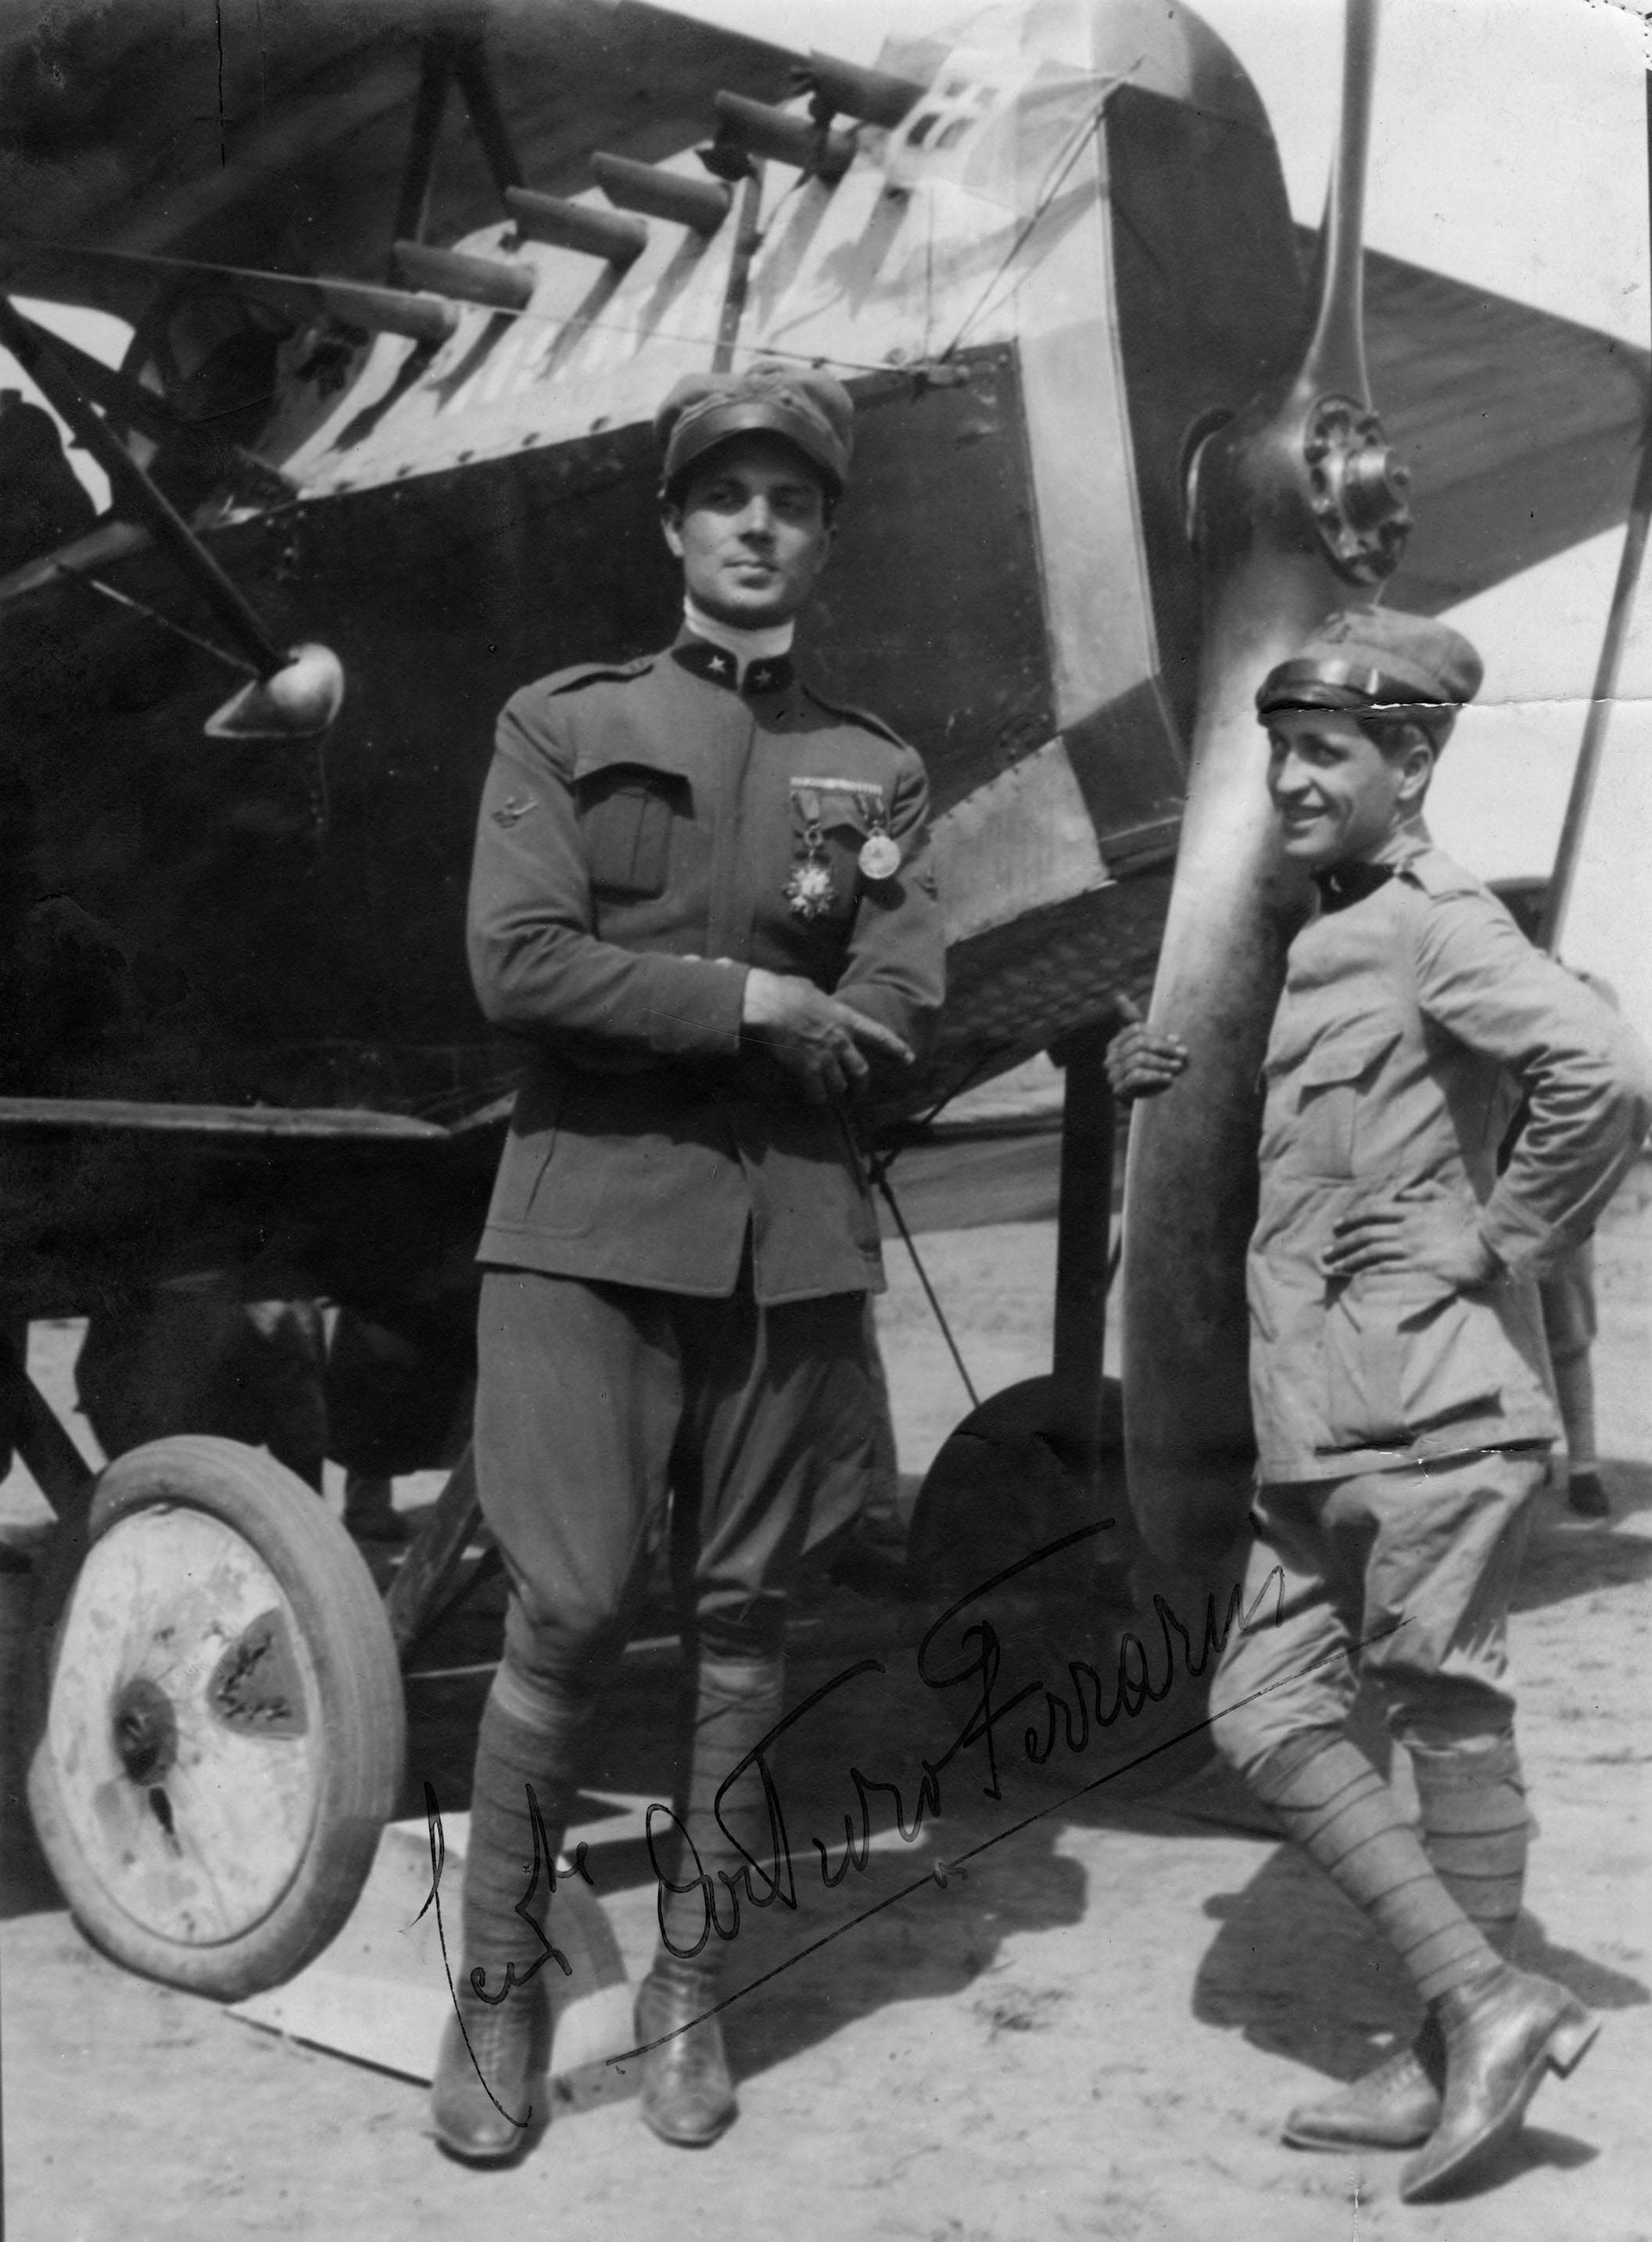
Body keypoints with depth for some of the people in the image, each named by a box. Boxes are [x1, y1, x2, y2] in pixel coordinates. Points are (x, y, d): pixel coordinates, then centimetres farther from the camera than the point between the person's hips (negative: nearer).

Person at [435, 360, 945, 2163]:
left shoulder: (877, 772, 12)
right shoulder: (561, 725, 7)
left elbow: (892, 1022, 0)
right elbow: (517, 964, -7)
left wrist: (646, 1009, -6)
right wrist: (748, 1002, -8)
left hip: (794, 1235, 3)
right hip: (589, 1222, -2)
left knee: (742, 1619, 8)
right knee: (568, 1612, -5)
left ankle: (689, 1985, 21)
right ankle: (499, 1989, 12)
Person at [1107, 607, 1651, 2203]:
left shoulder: (1436, 925, -10)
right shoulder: (1319, 940, 17)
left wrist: (1509, 1241, -14)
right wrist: (1168, 1078, 10)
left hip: (1429, 1400, -9)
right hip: (1320, 1413, 9)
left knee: (1446, 1711, 1)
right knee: (1264, 1713, 6)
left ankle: (1454, 2051, 13)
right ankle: (1478, 2004, 14)